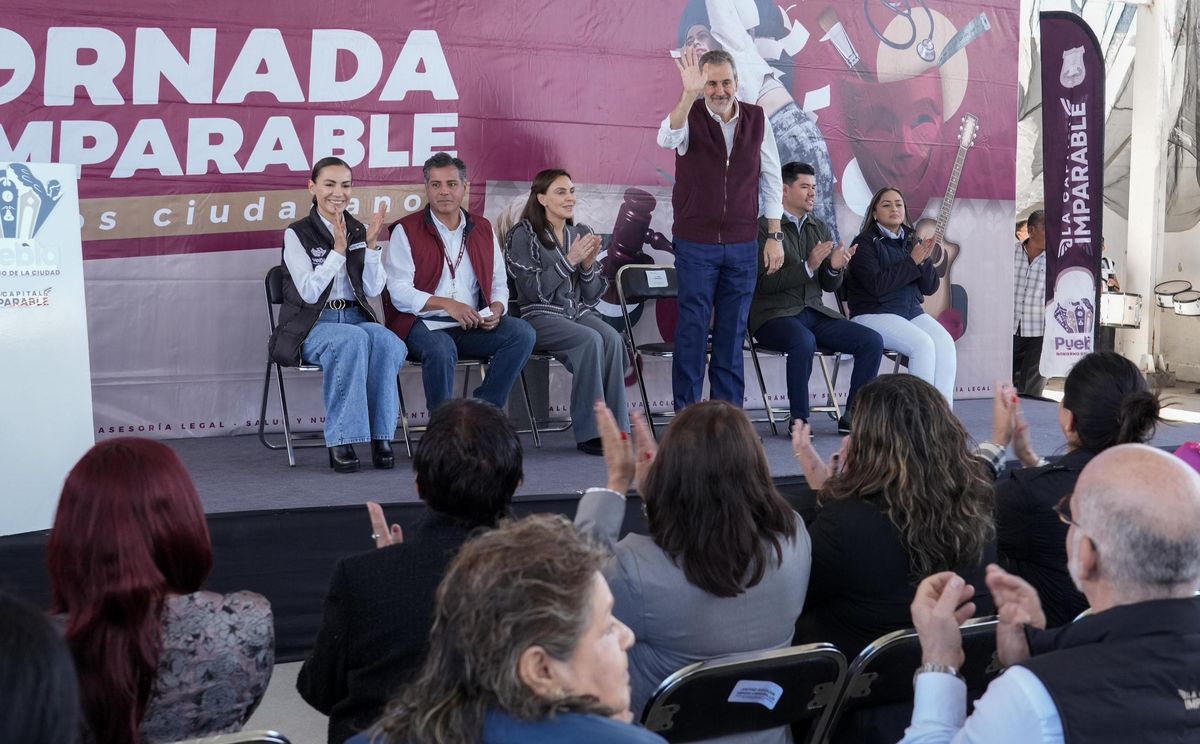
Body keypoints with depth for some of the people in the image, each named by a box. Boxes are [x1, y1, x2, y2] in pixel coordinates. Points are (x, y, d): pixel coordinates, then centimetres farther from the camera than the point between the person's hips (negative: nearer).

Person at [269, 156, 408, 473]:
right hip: (313, 325, -4)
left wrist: (371, 245, -8)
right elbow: (309, 293, -11)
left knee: (385, 341, -32)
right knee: (354, 339, -37)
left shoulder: (359, 231, 13)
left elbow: (373, 290, 4)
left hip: (356, 318, 4)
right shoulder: (297, 234, 1)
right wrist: (338, 250, -17)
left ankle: (381, 435, -27)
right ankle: (340, 442, -35)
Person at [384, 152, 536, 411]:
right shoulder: (406, 231, 1)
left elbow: (499, 283, 19)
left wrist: (496, 309, -5)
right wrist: (446, 304, -20)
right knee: (441, 349, -37)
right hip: (423, 324, -4)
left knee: (522, 332, -19)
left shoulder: (483, 229, 16)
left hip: (473, 327, 5)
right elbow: (399, 292, -8)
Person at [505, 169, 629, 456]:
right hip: (541, 317, -4)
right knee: (591, 340, -32)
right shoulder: (524, 234, 0)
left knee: (613, 339, -28)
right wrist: (569, 260, -14)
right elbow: (533, 290, -10)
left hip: (580, 312, 5)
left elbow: (592, 295, 14)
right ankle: (590, 433, -27)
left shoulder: (581, 233, 15)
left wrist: (588, 264, -6)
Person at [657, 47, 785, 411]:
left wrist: (774, 235, 5)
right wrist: (689, 94, -43)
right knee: (693, 327, 0)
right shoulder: (691, 116, -5)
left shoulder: (757, 119, 3)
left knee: (733, 330, 7)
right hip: (695, 243, -3)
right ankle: (686, 414, 6)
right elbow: (667, 138, -29)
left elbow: (770, 179, 8)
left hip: (742, 244, 3)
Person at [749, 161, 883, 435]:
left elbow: (829, 286, 16)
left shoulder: (821, 228, 16)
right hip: (775, 315, -6)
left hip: (815, 313, 6)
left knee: (872, 341, -13)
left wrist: (835, 268, -7)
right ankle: (799, 420, -24)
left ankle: (852, 416, -5)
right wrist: (807, 267, -22)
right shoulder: (763, 228, -4)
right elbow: (764, 283, -14)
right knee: (804, 341, -38)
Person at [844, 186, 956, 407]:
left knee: (945, 342, -22)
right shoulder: (864, 243, -2)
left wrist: (925, 261, -8)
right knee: (923, 344, -29)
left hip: (912, 312, 6)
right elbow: (877, 285, -16)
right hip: (873, 314, -6)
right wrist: (912, 261, -15)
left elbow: (930, 287, 11)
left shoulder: (911, 241, 15)